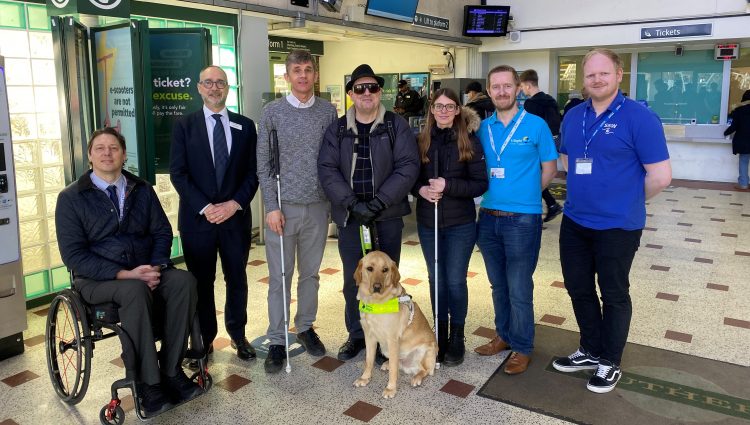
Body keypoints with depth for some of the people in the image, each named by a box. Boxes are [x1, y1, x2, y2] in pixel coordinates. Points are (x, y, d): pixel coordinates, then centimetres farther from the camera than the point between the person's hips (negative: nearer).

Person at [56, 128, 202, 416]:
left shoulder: (142, 189, 10)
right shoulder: (71, 198, -2)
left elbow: (162, 232, 8)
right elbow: (74, 255, -9)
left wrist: (156, 267, -14)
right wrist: (125, 274, -21)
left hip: (145, 269, 4)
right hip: (98, 278, -3)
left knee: (184, 280, -27)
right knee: (136, 291, -36)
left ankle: (171, 370, -18)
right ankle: (148, 383, -25)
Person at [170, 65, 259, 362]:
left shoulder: (245, 126, 6)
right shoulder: (184, 126, 2)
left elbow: (253, 172, 3)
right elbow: (178, 173, -4)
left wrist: (235, 203, -11)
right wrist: (205, 207, -14)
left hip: (236, 215, 1)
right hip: (198, 217, -1)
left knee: (237, 279, 11)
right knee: (201, 281, 8)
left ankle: (237, 334, 28)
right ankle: (204, 339, 23)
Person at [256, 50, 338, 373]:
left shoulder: (328, 111, 4)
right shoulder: (272, 112, -1)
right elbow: (263, 164, -2)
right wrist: (271, 207, -9)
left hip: (318, 206, 2)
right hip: (283, 206, -2)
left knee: (311, 273, 13)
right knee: (280, 277, 4)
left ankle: (305, 327, 30)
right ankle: (277, 340, 16)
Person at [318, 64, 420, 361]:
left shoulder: (397, 126, 0)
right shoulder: (337, 129, 5)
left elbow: (408, 166, -9)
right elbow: (327, 169, -3)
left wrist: (378, 203, -17)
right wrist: (352, 203, -16)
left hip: (388, 215, -1)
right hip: (349, 215, 2)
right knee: (353, 279, 10)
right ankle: (356, 334, 27)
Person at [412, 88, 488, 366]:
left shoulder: (470, 141, -5)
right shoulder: (422, 140, 3)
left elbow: (481, 184, -8)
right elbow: (410, 177, 8)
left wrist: (448, 185, -20)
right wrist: (420, 189, -14)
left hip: (460, 224, -3)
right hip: (428, 223, 3)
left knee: (455, 280, 3)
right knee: (436, 279, 13)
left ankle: (457, 336, 23)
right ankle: (440, 332, 30)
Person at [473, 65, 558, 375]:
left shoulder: (536, 125, -6)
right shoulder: (483, 128, 6)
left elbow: (549, 169, 0)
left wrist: (522, 194, -1)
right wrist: (496, 192, 3)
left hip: (522, 219, -4)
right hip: (488, 218, 5)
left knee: (519, 289, 4)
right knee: (498, 285, 17)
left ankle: (522, 347, 21)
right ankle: (504, 335, 34)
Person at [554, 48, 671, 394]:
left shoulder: (639, 117, -13)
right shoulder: (572, 117, 5)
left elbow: (660, 176, -13)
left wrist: (625, 202, 0)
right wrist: (587, 192, 13)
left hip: (617, 226, -6)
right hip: (574, 222, 6)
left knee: (613, 295, 10)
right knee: (578, 289, 16)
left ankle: (610, 363, 28)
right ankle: (591, 351, 36)